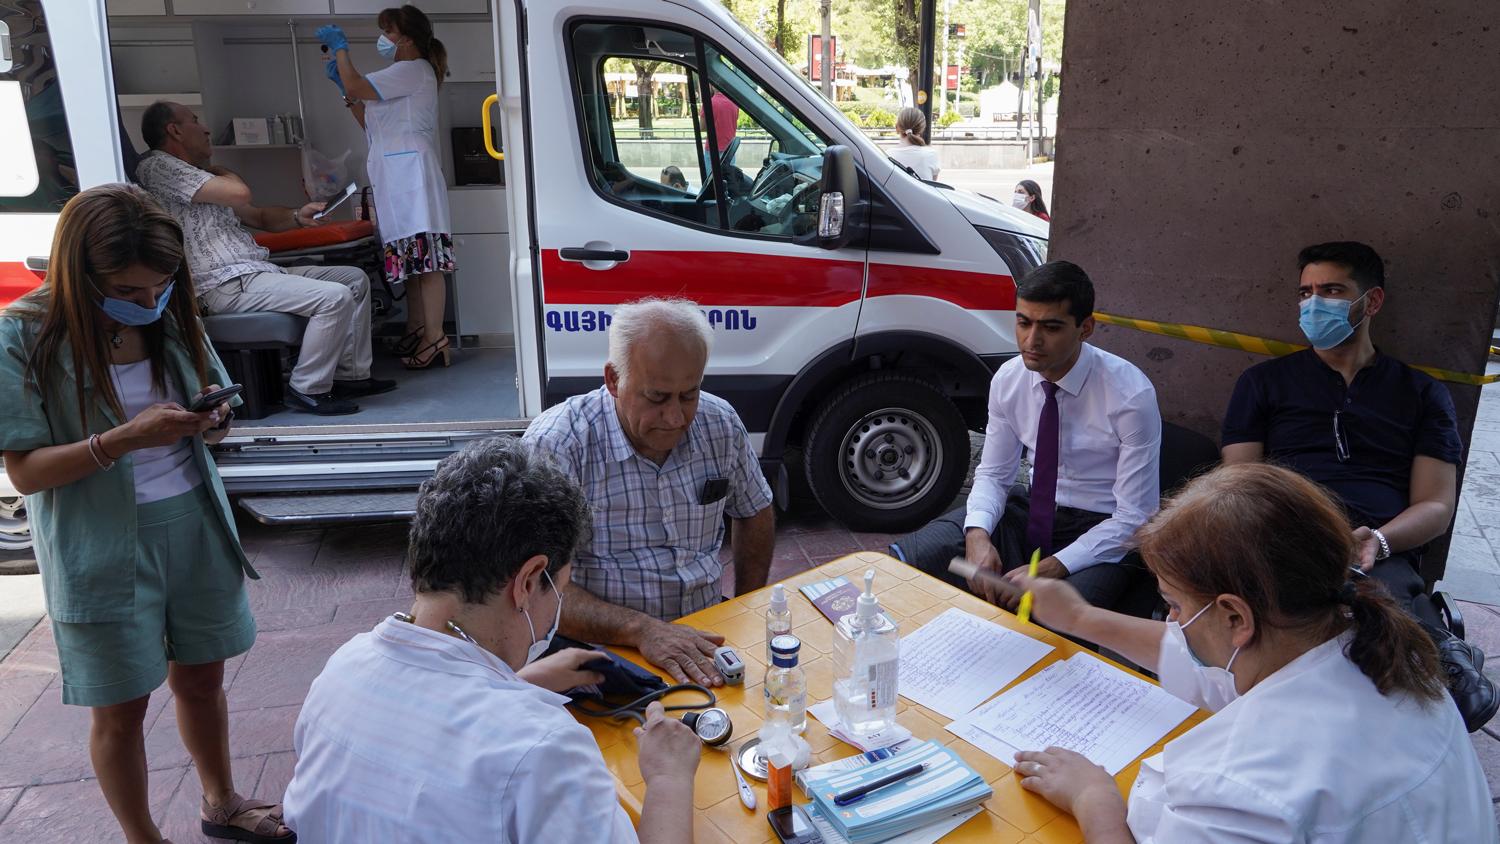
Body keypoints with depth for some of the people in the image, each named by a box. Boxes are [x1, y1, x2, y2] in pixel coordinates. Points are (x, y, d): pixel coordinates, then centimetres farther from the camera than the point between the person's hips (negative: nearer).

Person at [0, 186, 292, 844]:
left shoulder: (169, 316, 0)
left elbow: (211, 405, 12)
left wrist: (212, 417, -12)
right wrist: (127, 438, -28)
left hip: (194, 525, 4)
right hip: (104, 548, -4)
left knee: (201, 677, 18)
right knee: (121, 709, 9)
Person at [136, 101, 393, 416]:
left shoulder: (198, 174, 25)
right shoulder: (157, 166, -7)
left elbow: (259, 216, 25)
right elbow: (241, 193, -18)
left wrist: (298, 216, 5)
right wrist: (222, 173, 5)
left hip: (259, 271, 11)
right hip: (226, 284, -11)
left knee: (356, 279, 11)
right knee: (335, 297, -25)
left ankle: (352, 375, 8)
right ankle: (308, 390, -13)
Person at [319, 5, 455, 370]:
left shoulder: (413, 70, -6)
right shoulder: (402, 74, 26)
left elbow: (356, 87, -16)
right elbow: (370, 122, 26)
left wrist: (340, 47, -1)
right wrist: (343, 84, 18)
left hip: (411, 172, -10)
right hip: (397, 176, 10)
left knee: (424, 257, -13)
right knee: (412, 257, 11)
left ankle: (435, 338, -16)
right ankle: (415, 331, 17)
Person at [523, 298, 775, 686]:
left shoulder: (721, 424, 0)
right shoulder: (555, 444, -17)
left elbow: (755, 515, 18)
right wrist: (642, 629, -33)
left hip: (705, 635, 5)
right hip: (604, 647, -4)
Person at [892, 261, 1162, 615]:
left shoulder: (1131, 395, -20)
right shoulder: (1008, 379, -6)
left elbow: (1134, 518, -17)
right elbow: (993, 474, 3)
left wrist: (1050, 568, -27)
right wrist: (977, 534, -19)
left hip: (1105, 532, -4)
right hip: (1032, 513, 5)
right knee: (896, 566, -16)